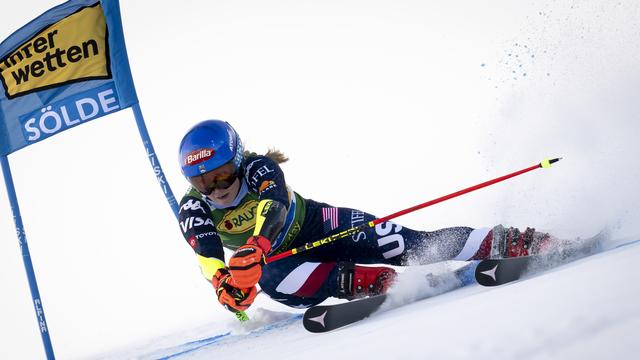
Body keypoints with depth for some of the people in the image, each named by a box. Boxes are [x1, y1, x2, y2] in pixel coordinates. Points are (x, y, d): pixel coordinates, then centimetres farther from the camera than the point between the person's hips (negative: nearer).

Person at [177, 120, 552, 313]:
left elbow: (272, 209, -46)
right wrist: (225, 282, -60)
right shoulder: (194, 209, -18)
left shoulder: (259, 169, -26)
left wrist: (252, 251, -68)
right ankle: (364, 281, -31)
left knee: (415, 246, -20)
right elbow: (207, 255, -35)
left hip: (317, 225, -2)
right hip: (279, 257, 3)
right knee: (272, 281, -37)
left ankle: (505, 243, -12)